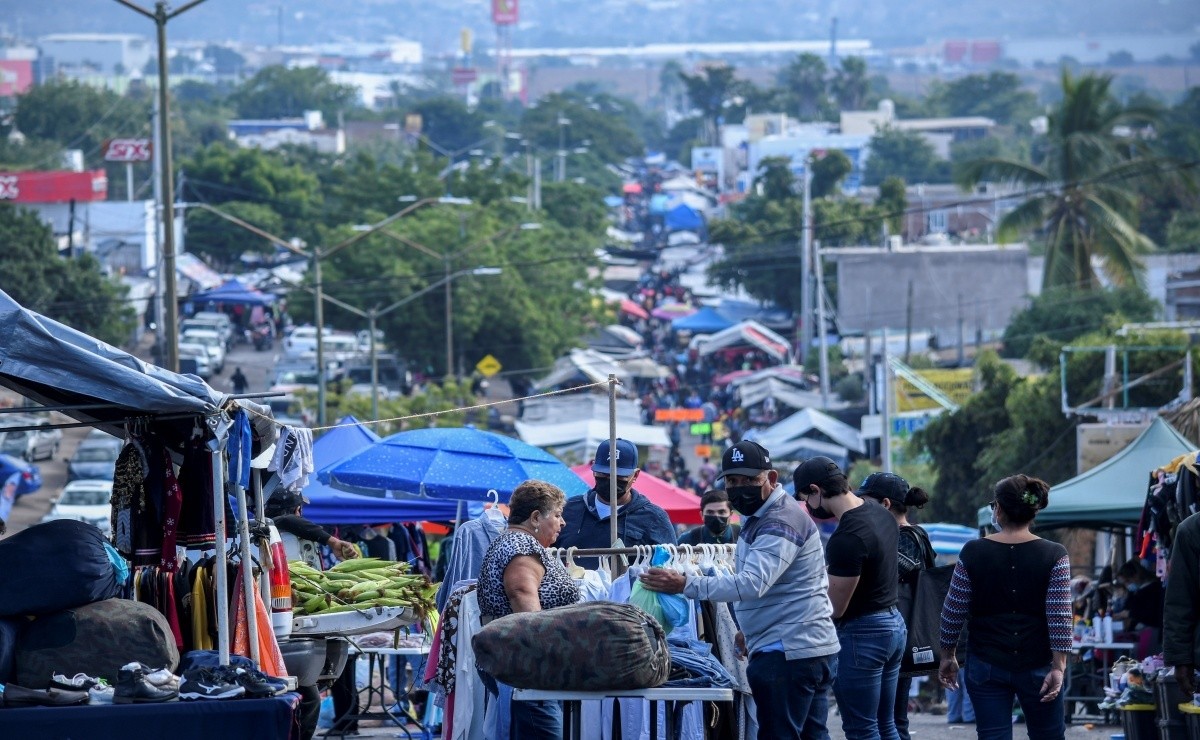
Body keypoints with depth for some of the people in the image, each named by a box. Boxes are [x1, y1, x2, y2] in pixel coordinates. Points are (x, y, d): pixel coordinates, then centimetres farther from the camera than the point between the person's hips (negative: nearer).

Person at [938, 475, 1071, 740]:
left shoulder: (973, 553, -5)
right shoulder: (1054, 556, -6)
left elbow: (953, 612, 0)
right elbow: (1060, 617, -11)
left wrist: (947, 656, 13)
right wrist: (1058, 667, -7)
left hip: (986, 668, 0)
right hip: (1037, 666, 0)